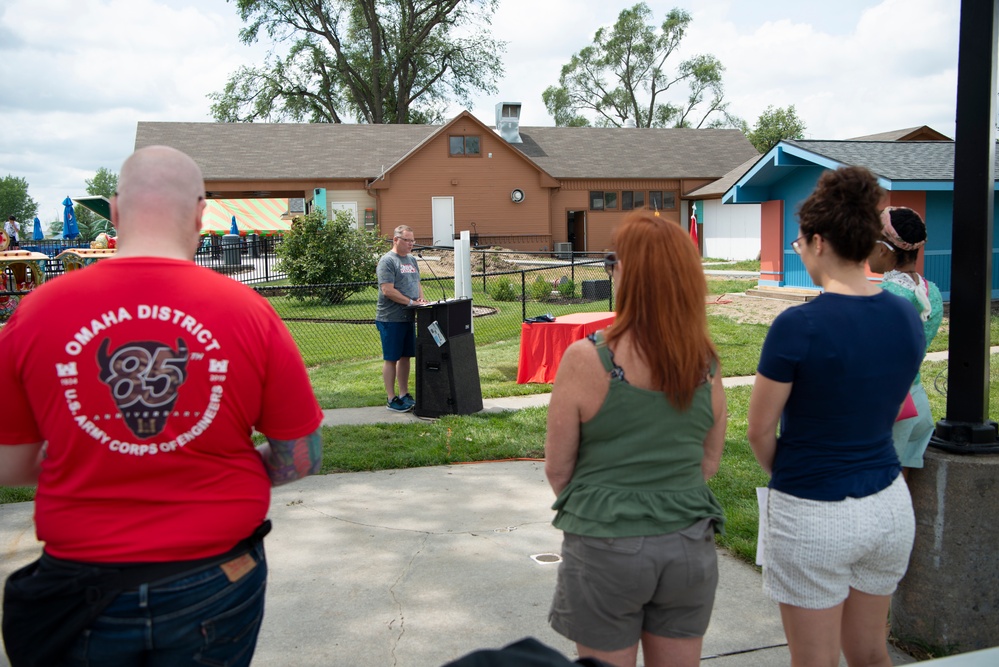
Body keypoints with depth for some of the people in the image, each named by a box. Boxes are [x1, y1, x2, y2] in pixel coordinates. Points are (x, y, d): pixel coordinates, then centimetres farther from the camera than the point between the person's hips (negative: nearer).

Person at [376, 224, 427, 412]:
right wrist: (411, 302, -17)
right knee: (391, 359, -1)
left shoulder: (411, 260, 15)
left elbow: (417, 283, 23)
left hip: (408, 318, 8)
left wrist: (421, 298, 2)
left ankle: (404, 394, 23)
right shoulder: (387, 261, -11)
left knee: (405, 356, 13)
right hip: (391, 319, -8)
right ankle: (391, 399, 6)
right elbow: (388, 290, -19)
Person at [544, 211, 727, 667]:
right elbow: (709, 461, 8)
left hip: (606, 551, -4)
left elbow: (557, 468, -7)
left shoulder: (586, 359, -17)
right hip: (689, 550, 4)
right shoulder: (705, 364, -4)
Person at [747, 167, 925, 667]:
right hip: (889, 506, 6)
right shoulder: (907, 318, -1)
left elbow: (760, 430, -12)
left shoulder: (798, 325, -21)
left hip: (814, 516, -6)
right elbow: (886, 412, 10)